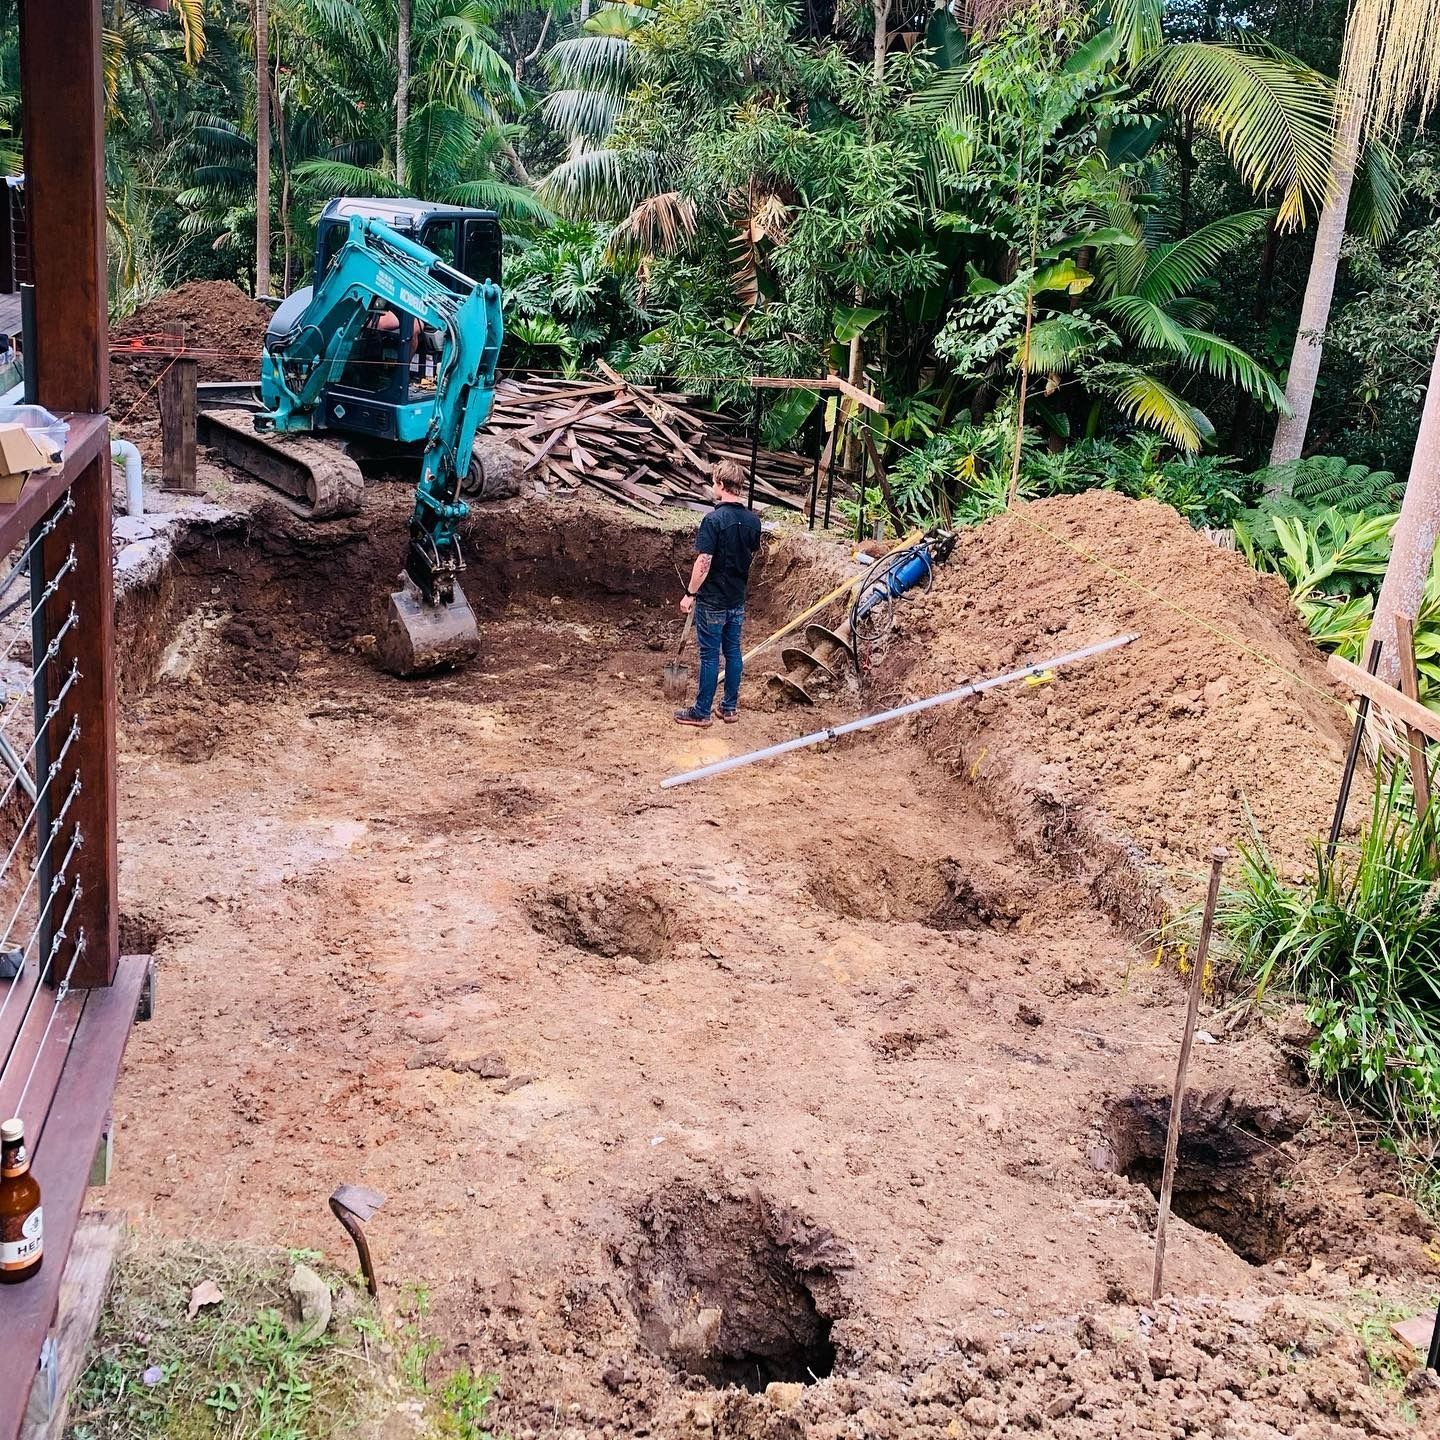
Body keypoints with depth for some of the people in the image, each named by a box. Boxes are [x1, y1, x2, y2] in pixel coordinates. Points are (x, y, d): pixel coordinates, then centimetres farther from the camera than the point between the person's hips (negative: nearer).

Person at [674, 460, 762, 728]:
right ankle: (730, 707, 23)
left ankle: (701, 712, 10)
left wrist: (690, 594, -12)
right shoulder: (753, 520, 1)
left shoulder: (714, 520, -20)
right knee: (733, 652, 14)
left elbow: (703, 563, -21)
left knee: (710, 655, 1)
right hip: (738, 598, 6)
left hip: (713, 600, -6)